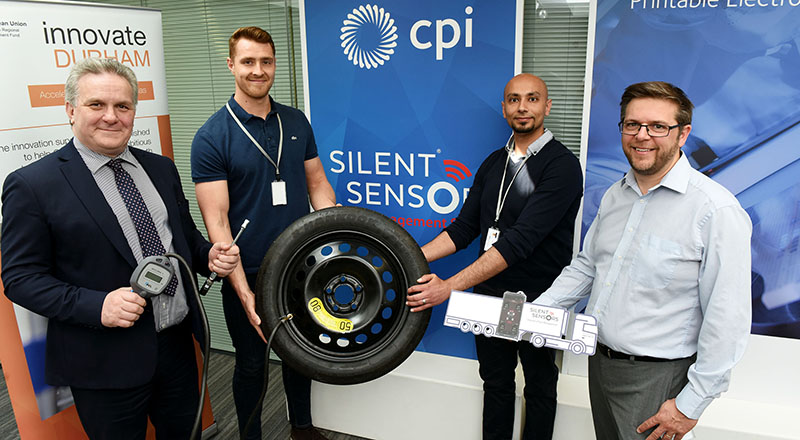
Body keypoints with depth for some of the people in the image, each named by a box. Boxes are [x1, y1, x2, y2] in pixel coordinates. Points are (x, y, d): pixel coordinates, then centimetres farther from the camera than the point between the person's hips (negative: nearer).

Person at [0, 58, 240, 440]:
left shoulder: (161, 169, 6)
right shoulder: (32, 185, -10)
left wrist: (208, 255, -7)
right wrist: (96, 306, -24)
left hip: (178, 343, 5)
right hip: (106, 362, -5)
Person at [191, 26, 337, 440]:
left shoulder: (296, 122, 3)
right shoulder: (212, 136, -12)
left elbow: (317, 185, 7)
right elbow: (216, 220, -16)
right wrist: (243, 291, -22)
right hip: (247, 276, -4)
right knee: (251, 364, 14)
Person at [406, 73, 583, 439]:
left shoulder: (562, 166, -17)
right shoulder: (494, 163, 6)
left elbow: (521, 239, -26)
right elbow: (465, 226, 7)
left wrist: (450, 286, -31)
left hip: (537, 300, -5)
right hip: (489, 295, 6)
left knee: (539, 389, 17)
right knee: (496, 384, 21)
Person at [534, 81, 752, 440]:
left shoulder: (716, 209, -18)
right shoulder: (615, 195, 5)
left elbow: (727, 320, -18)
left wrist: (690, 405, -16)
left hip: (655, 376, -6)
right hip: (599, 361, 7)